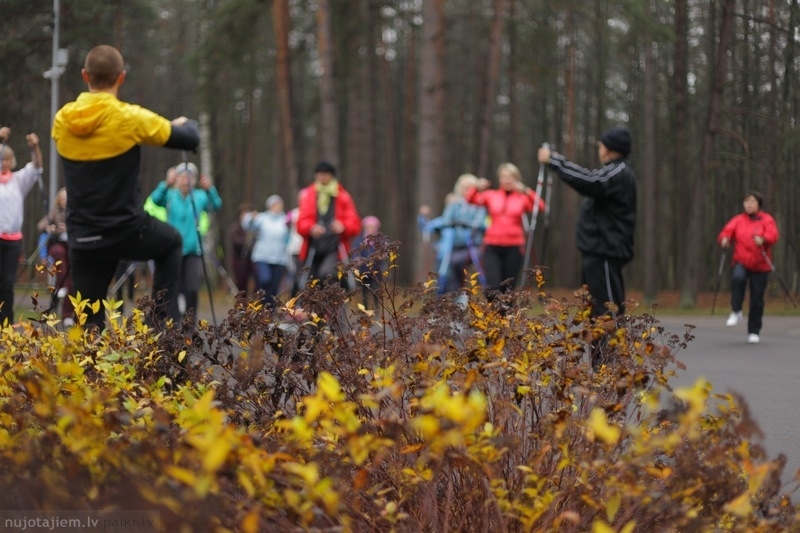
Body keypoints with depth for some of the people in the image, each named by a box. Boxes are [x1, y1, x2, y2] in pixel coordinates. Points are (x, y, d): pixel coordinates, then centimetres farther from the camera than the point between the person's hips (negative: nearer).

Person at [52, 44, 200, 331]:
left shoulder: (62, 121, 1)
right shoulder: (130, 118, -12)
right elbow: (189, 140, -2)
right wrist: (186, 123, 21)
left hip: (83, 239, 3)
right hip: (128, 230, -3)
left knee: (89, 323, 10)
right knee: (171, 241, 30)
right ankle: (164, 319, 22)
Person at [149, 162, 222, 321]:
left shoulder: (200, 196, 3)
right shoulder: (170, 195, 1)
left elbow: (216, 206, -15)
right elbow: (155, 199, -21)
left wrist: (210, 189, -36)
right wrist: (166, 185, -41)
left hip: (193, 250, 0)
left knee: (192, 289, -12)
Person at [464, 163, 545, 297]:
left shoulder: (522, 197, 6)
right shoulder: (491, 195, 8)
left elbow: (540, 207, -11)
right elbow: (469, 199, -3)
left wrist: (527, 191, -25)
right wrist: (476, 188, -23)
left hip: (514, 247, 0)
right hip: (492, 246, 0)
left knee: (507, 289, 4)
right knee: (493, 287, -14)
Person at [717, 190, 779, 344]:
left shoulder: (766, 220, 2)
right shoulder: (738, 220, 9)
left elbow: (773, 235, -15)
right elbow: (727, 231, -2)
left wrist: (763, 239, -38)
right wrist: (725, 239, -27)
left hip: (760, 265, -1)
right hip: (740, 262, 1)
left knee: (757, 299, 1)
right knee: (737, 278, -34)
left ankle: (754, 332, 15)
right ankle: (736, 312, -20)